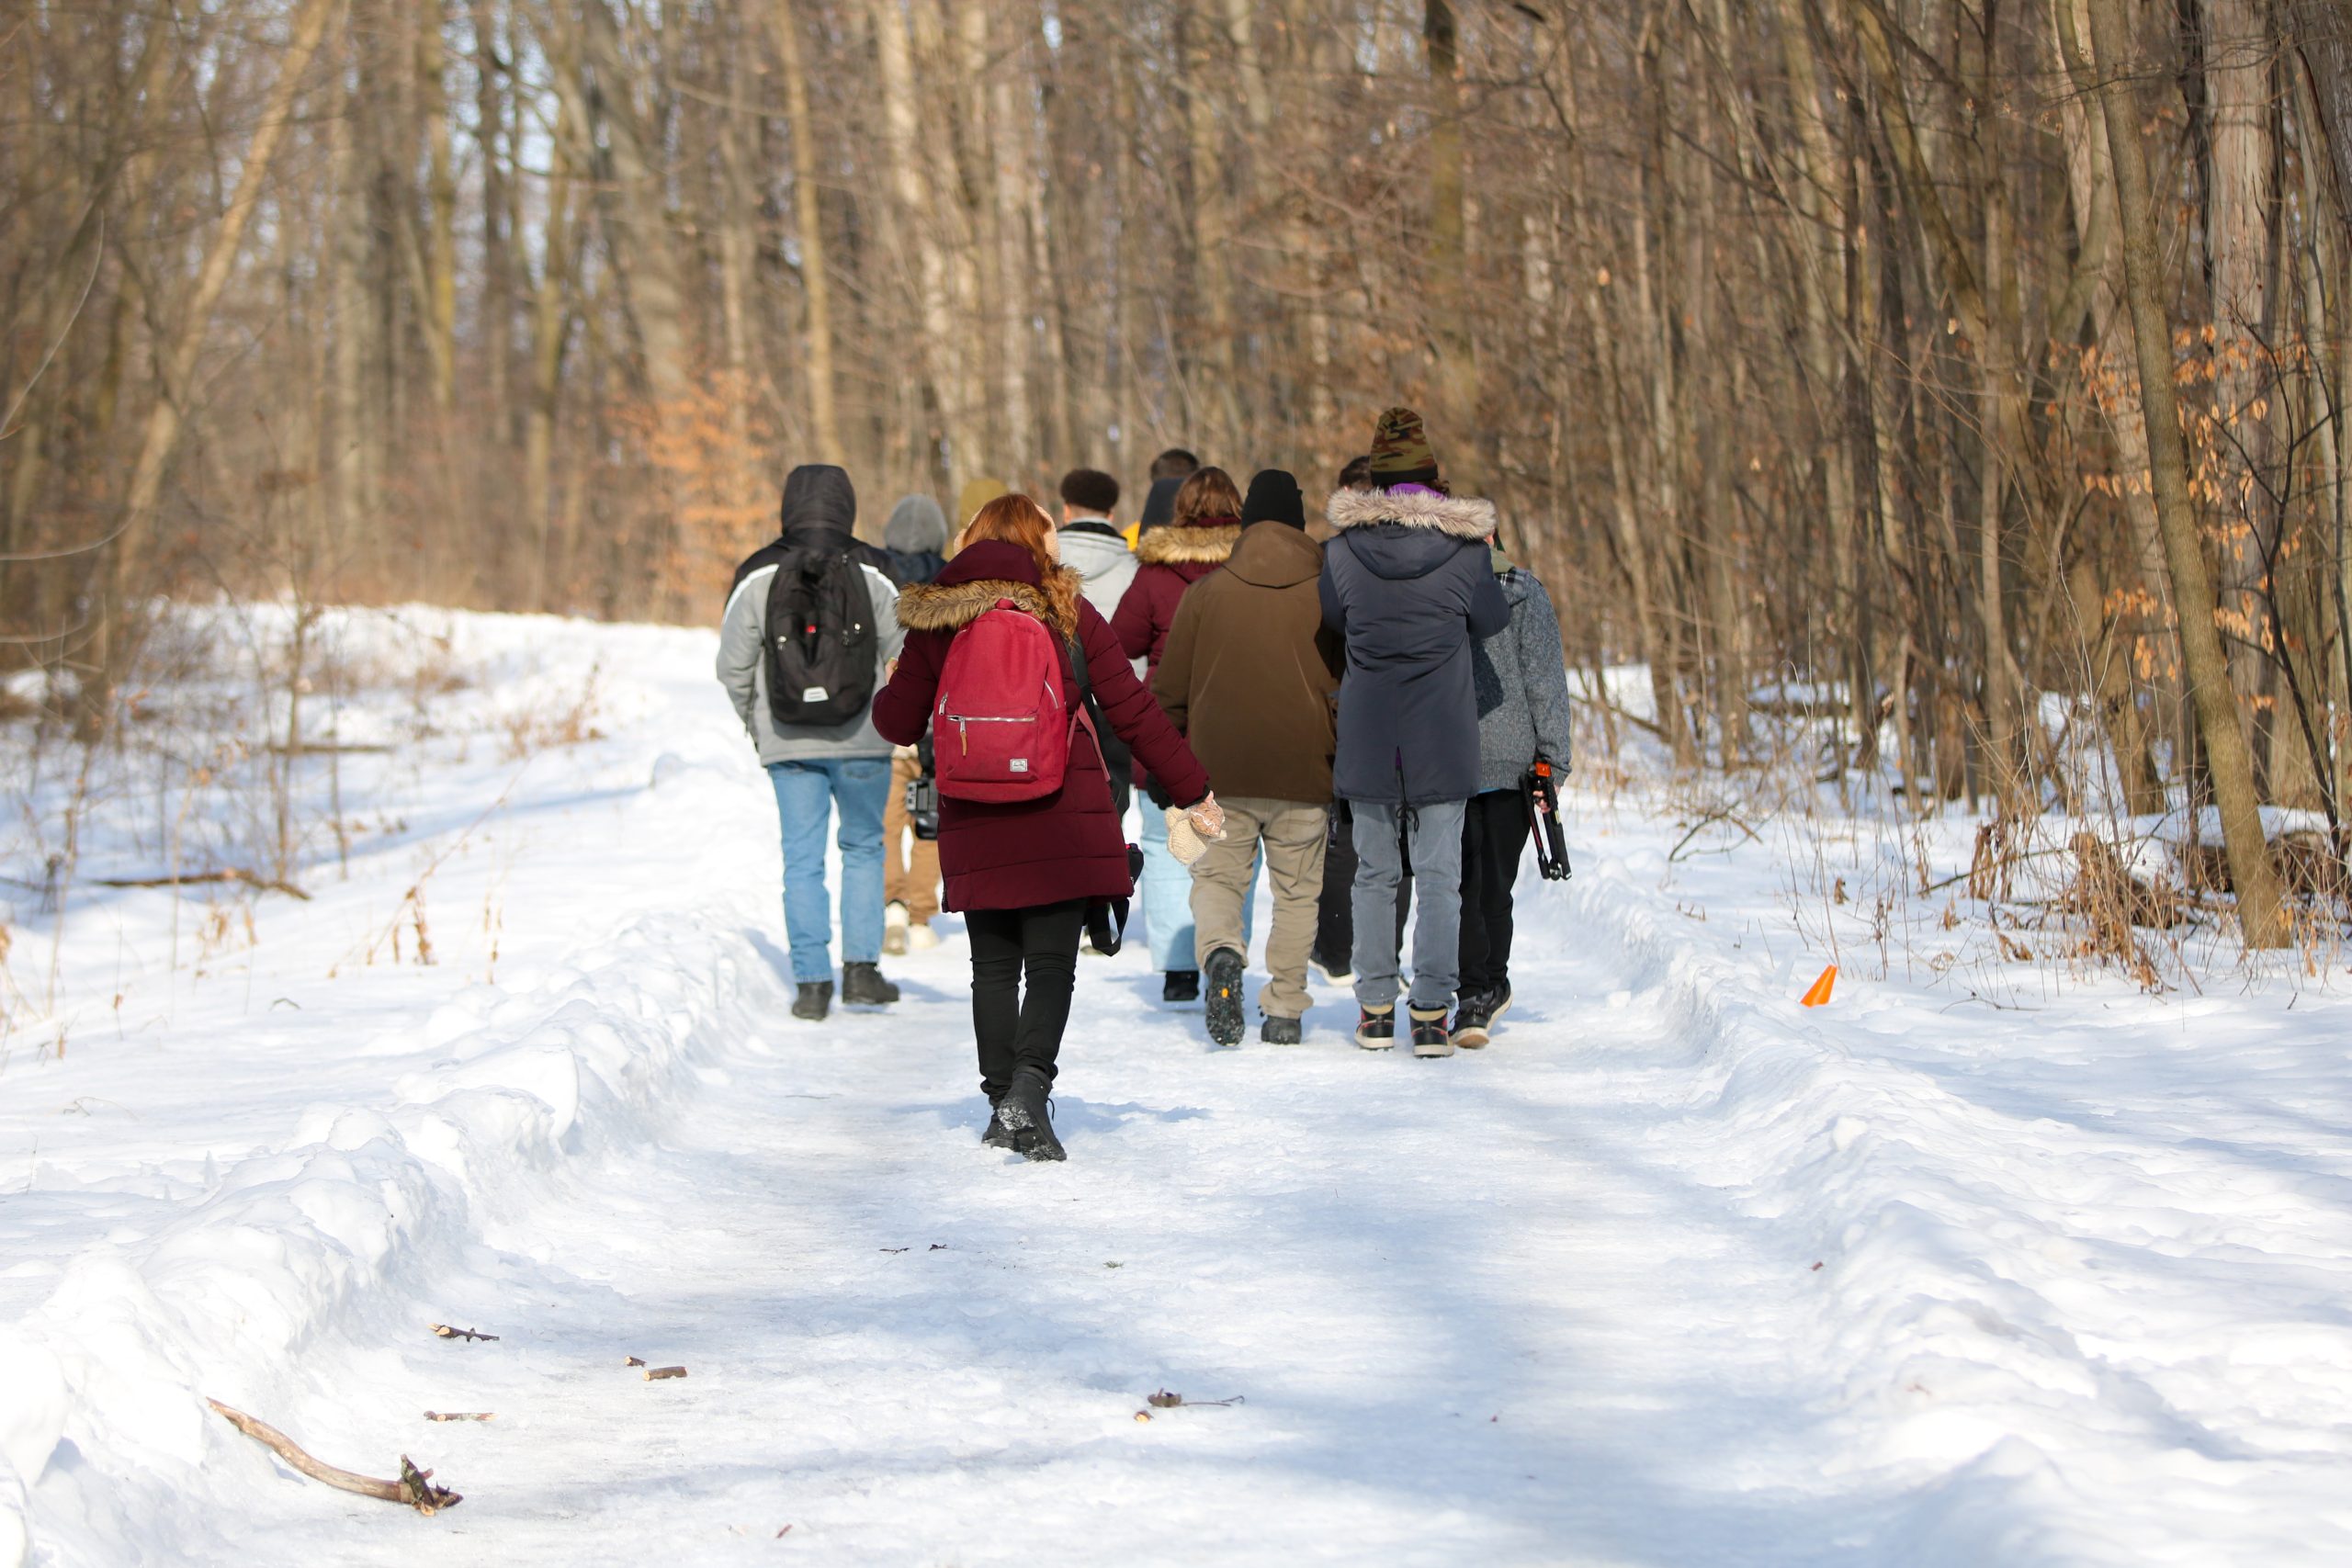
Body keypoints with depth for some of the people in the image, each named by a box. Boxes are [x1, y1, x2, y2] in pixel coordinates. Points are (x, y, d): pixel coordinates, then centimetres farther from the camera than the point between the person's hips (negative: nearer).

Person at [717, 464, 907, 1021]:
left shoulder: (758, 578, -4)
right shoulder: (873, 577, -6)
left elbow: (733, 666, 0)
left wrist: (753, 721, 17)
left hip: (788, 744, 0)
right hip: (862, 740, 0)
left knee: (803, 859, 6)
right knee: (863, 849, 16)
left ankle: (812, 982, 2)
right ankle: (861, 968, 8)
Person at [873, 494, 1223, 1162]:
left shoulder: (938, 623, 3)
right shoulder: (1068, 613, 0)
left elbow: (899, 723, 7)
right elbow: (1133, 711, 0)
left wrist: (888, 689, 32)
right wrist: (1193, 791, 8)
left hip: (975, 825, 2)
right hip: (1063, 824, -1)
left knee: (993, 967, 13)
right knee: (1051, 966, 1)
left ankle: (1004, 1103, 12)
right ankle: (1029, 1087, -19)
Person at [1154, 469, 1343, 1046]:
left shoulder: (1207, 591, 1)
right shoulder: (1327, 594, -2)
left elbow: (1169, 688, 5)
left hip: (1221, 770, 0)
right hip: (1304, 775, 0)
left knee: (1217, 876, 9)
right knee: (1297, 892, 11)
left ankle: (1220, 953, -20)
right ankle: (1285, 1009, 8)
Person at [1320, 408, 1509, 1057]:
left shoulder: (1344, 544, -4)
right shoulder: (1463, 545, -8)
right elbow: (1492, 620, 4)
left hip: (1366, 730, 2)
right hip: (1443, 735, -1)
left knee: (1375, 873, 12)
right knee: (1438, 875, 2)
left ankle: (1375, 1010, 14)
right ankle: (1431, 1014, -3)